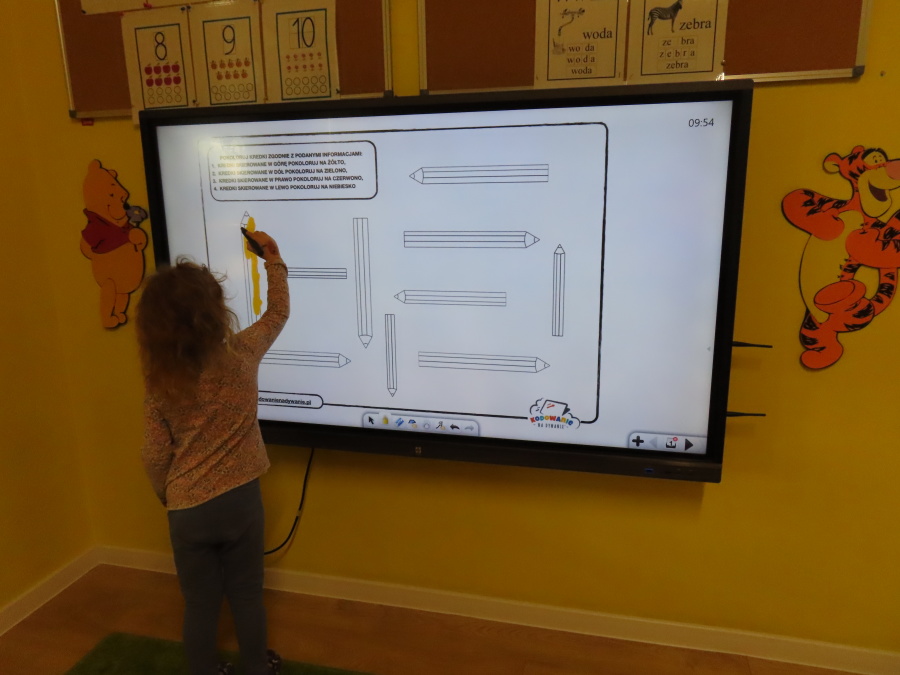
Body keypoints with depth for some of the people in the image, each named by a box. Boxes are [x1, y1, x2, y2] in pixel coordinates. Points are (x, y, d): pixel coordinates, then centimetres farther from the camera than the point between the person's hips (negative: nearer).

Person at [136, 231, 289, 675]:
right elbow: (278, 314, 4)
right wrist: (273, 260, 13)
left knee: (200, 603, 18)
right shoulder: (240, 355, -13)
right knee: (246, 595, 19)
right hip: (240, 500, 0)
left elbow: (155, 455, -6)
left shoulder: (159, 384, -11)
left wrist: (165, 494, 13)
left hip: (188, 511, 0)